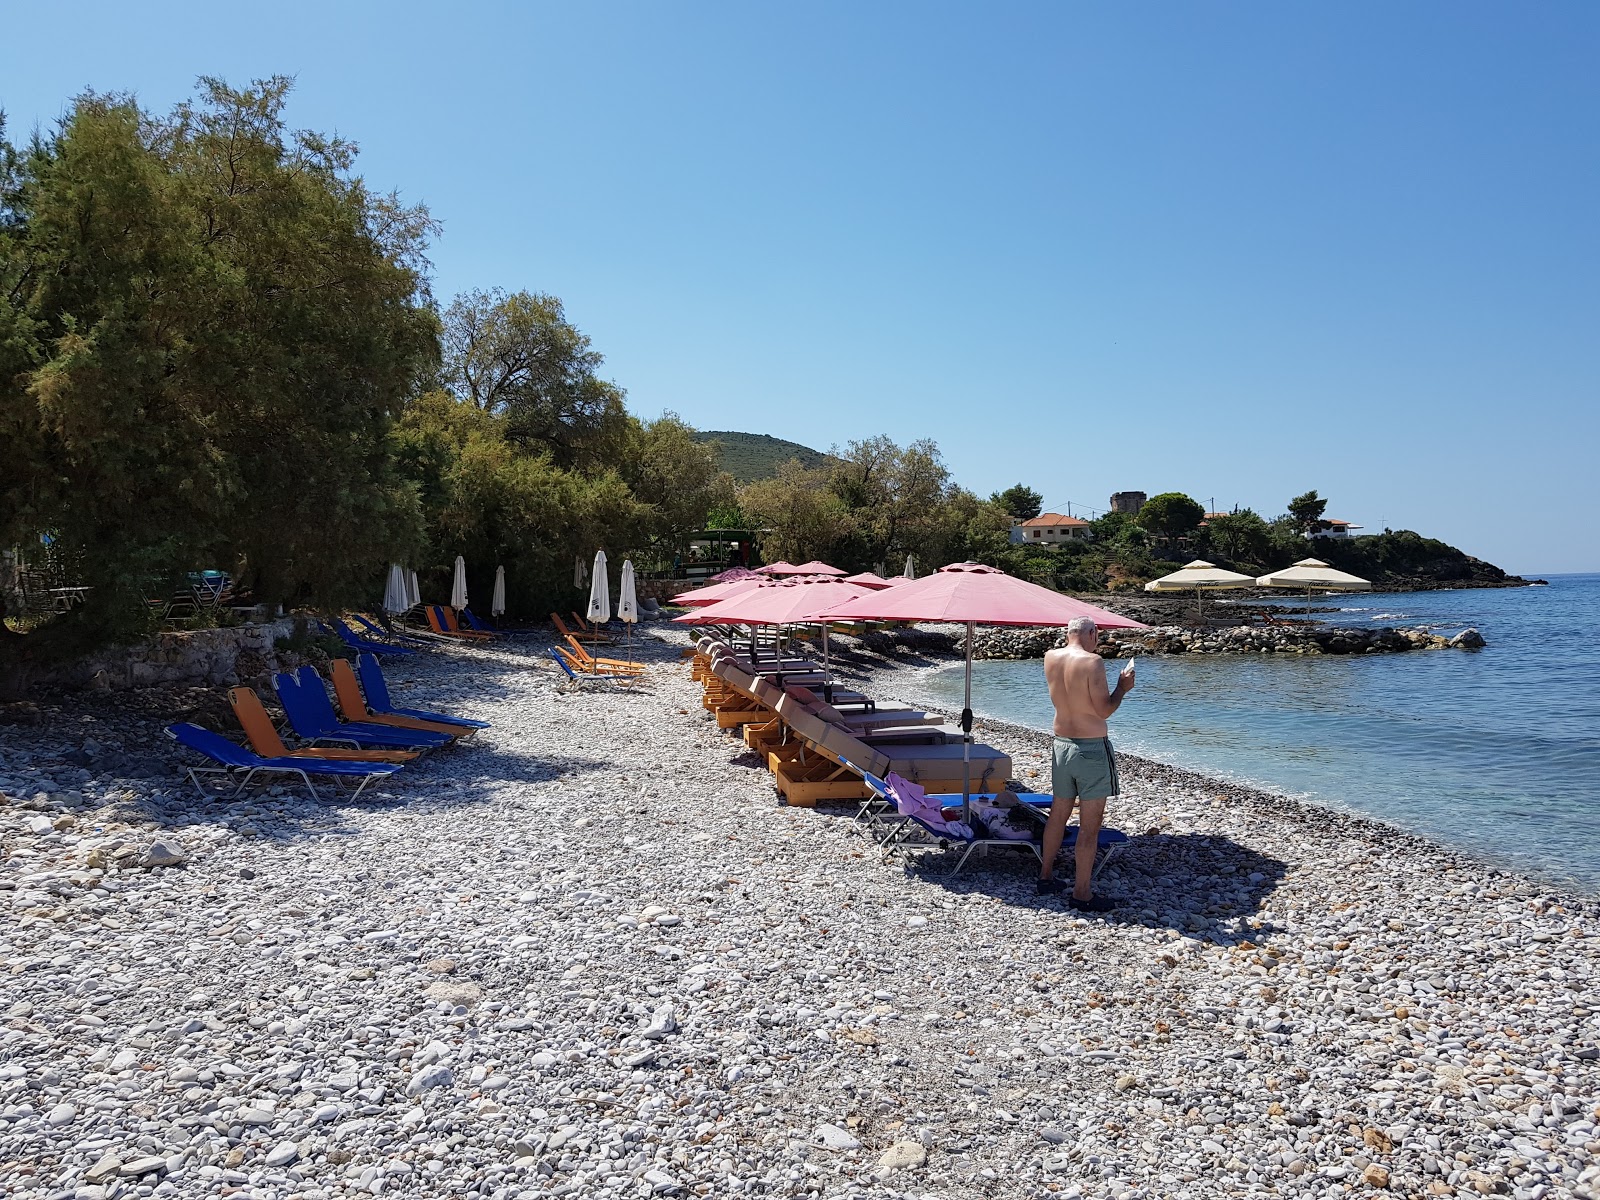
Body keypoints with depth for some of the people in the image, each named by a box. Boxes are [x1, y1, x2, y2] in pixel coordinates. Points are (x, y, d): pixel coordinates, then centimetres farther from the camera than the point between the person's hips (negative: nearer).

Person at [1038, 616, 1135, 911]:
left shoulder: (1050, 658, 2)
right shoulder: (1092, 662, -17)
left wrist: (1076, 643, 24)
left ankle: (1046, 878, 31)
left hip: (1061, 745, 7)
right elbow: (1104, 710, -16)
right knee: (1090, 825, 2)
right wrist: (1123, 688, 0)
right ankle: (1082, 895, 7)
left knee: (1057, 816, 20)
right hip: (1091, 749, -7)